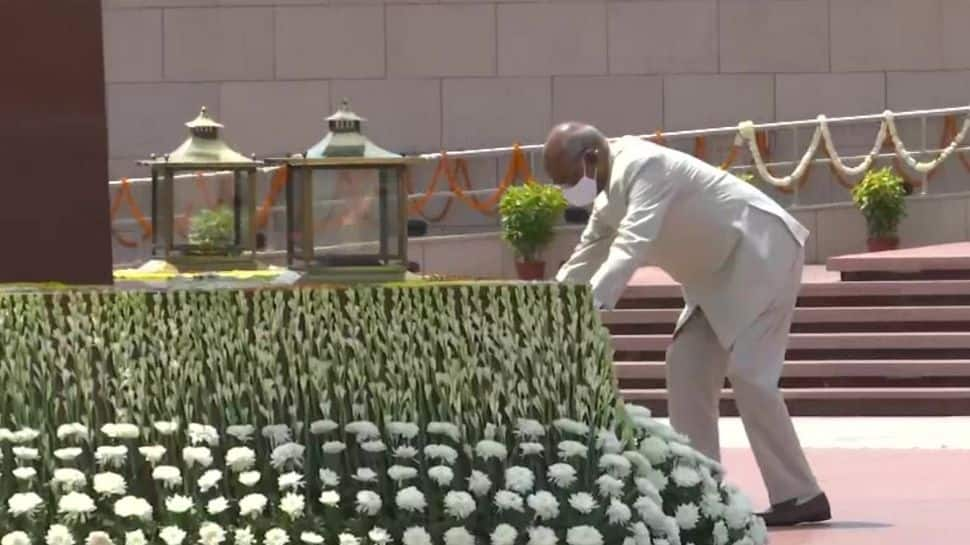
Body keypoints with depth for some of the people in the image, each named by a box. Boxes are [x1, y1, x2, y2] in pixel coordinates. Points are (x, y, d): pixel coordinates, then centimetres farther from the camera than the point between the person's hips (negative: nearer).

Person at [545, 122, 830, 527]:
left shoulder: (645, 167, -23)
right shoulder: (609, 195, 9)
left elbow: (632, 245, -35)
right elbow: (584, 260, 16)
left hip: (761, 253, -10)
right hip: (721, 269, 10)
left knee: (747, 372, -16)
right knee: (687, 367, 4)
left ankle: (800, 497, -13)